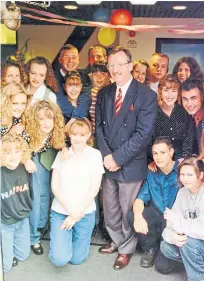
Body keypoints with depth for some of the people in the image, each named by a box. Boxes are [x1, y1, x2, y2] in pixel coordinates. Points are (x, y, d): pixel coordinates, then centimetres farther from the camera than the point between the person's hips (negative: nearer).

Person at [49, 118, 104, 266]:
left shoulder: (95, 155, -4)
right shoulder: (61, 154, 1)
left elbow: (94, 189, -8)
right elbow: (55, 186, -3)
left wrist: (77, 213, -12)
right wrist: (71, 210, -13)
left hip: (85, 213, -1)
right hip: (60, 211, 1)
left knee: (77, 259, 5)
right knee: (59, 259, -8)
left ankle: (75, 235, 34)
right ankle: (66, 235, 23)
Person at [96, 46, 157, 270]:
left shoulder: (147, 95, -10)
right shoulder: (104, 94, 7)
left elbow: (143, 133, -16)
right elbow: (99, 126, 5)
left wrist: (118, 158, -17)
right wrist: (106, 155, -9)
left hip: (131, 165, -4)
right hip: (107, 162, 5)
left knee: (127, 210, 10)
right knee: (110, 210, 17)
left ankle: (126, 249, 34)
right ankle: (117, 240, 42)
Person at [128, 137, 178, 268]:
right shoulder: (151, 173, 1)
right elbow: (141, 198, -3)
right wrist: (138, 215, -27)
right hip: (157, 215, 5)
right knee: (132, 216, -23)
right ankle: (151, 247, 2)